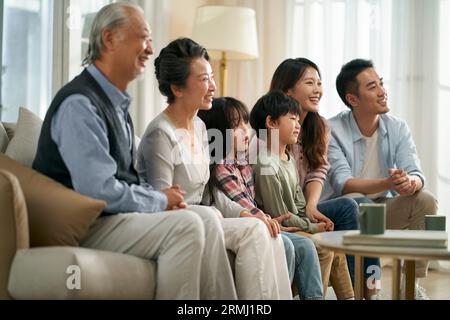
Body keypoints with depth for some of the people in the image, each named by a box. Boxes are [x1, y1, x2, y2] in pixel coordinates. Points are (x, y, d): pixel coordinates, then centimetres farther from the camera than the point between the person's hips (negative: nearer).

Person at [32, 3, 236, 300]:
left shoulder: (117, 103, 14)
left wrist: (161, 195, 1)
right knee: (185, 225, -22)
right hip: (83, 227, -10)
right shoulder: (80, 103, -18)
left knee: (208, 225, 0)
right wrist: (160, 200, -11)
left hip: (113, 216, 10)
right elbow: (101, 192, -25)